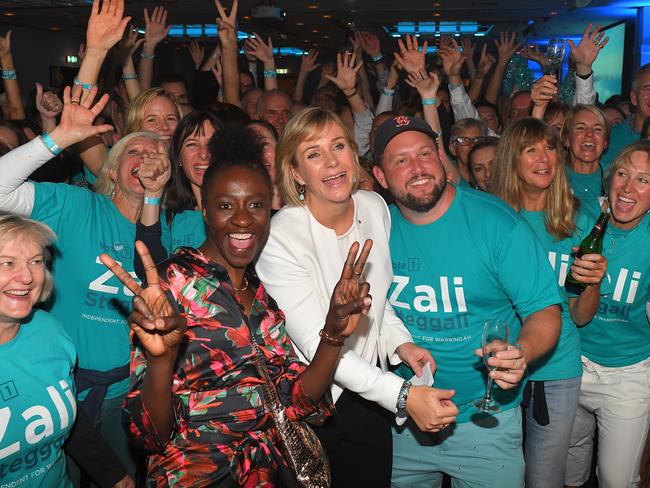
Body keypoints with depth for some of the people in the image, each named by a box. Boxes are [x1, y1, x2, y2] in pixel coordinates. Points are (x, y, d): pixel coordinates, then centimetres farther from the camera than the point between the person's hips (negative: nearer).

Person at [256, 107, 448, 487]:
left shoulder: (375, 207, -4)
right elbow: (317, 345, -25)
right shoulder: (280, 238, -24)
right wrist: (403, 395, -30)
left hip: (370, 394, 5)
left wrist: (400, 343, -6)